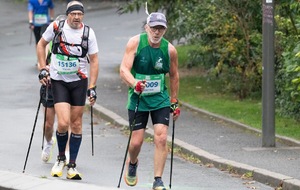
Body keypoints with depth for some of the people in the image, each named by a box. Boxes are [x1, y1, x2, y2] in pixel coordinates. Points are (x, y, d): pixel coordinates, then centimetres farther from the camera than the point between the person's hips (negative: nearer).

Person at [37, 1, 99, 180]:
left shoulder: (88, 33, -7)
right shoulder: (56, 27, -9)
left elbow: (94, 61, 0)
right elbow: (41, 44, 8)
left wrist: (92, 87, -5)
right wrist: (43, 69, 2)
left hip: (79, 81, 1)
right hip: (58, 80, -1)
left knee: (76, 124, 4)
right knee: (63, 123, -13)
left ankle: (72, 165, 14)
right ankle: (61, 158, 12)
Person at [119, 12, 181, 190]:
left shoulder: (170, 49, -5)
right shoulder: (136, 42, -13)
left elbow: (174, 76, 10)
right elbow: (124, 69, -20)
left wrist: (174, 103, 14)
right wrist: (134, 83, -40)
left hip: (160, 99, 1)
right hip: (138, 99, -1)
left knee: (161, 138, -12)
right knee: (136, 141, -1)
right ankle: (132, 163, 35)